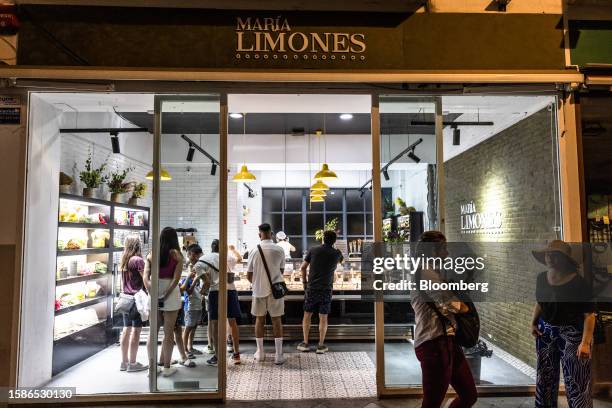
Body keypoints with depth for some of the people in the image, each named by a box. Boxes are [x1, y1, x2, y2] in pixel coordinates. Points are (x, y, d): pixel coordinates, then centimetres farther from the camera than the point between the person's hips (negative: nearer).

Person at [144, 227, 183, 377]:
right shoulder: (176, 255, -4)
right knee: (169, 332, 7)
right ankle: (166, 367, 13)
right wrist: (165, 296, -11)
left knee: (153, 332, 13)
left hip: (153, 295, 3)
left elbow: (145, 277, -4)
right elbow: (176, 278, -13)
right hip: (170, 295, -3)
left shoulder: (151, 255, 5)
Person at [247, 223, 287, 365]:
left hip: (259, 290, 1)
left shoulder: (254, 251, -7)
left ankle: (260, 353, 23)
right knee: (276, 320, 7)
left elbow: (249, 276, -1)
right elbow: (281, 271, 5)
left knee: (259, 319, 14)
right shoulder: (279, 250, -9)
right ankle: (278, 355, 9)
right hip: (275, 290, -1)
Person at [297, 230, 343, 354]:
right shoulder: (337, 254, -1)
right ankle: (321, 345, 10)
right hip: (326, 289, 0)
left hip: (311, 288, 0)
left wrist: (304, 282, 13)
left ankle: (305, 343, 13)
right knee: (323, 318, 6)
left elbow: (303, 267, 0)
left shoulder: (313, 250, -2)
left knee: (307, 315, 11)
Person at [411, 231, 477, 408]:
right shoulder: (427, 273, -14)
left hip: (447, 342, 10)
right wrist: (466, 307, 4)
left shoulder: (431, 273, 20)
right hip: (434, 345, -10)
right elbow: (451, 305, -17)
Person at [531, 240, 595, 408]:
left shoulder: (578, 282, -17)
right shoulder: (542, 278, 1)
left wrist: (585, 342, -22)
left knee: (576, 382, -1)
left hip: (572, 334, -5)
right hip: (546, 331, 6)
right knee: (545, 377, 16)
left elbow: (589, 314, -17)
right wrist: (534, 322, 6)